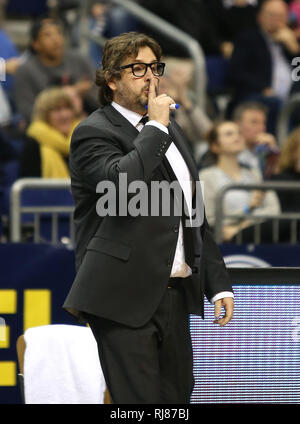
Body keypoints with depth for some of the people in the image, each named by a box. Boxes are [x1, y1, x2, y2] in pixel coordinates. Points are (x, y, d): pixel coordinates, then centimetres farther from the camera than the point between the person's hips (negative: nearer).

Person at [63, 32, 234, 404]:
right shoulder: (93, 133, -5)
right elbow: (121, 182, -28)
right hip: (125, 299, -8)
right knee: (139, 403, -11)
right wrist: (156, 128, -15)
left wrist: (218, 283, 18)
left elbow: (195, 217, 24)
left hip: (174, 295, 8)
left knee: (177, 397, 8)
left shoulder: (170, 130, 20)